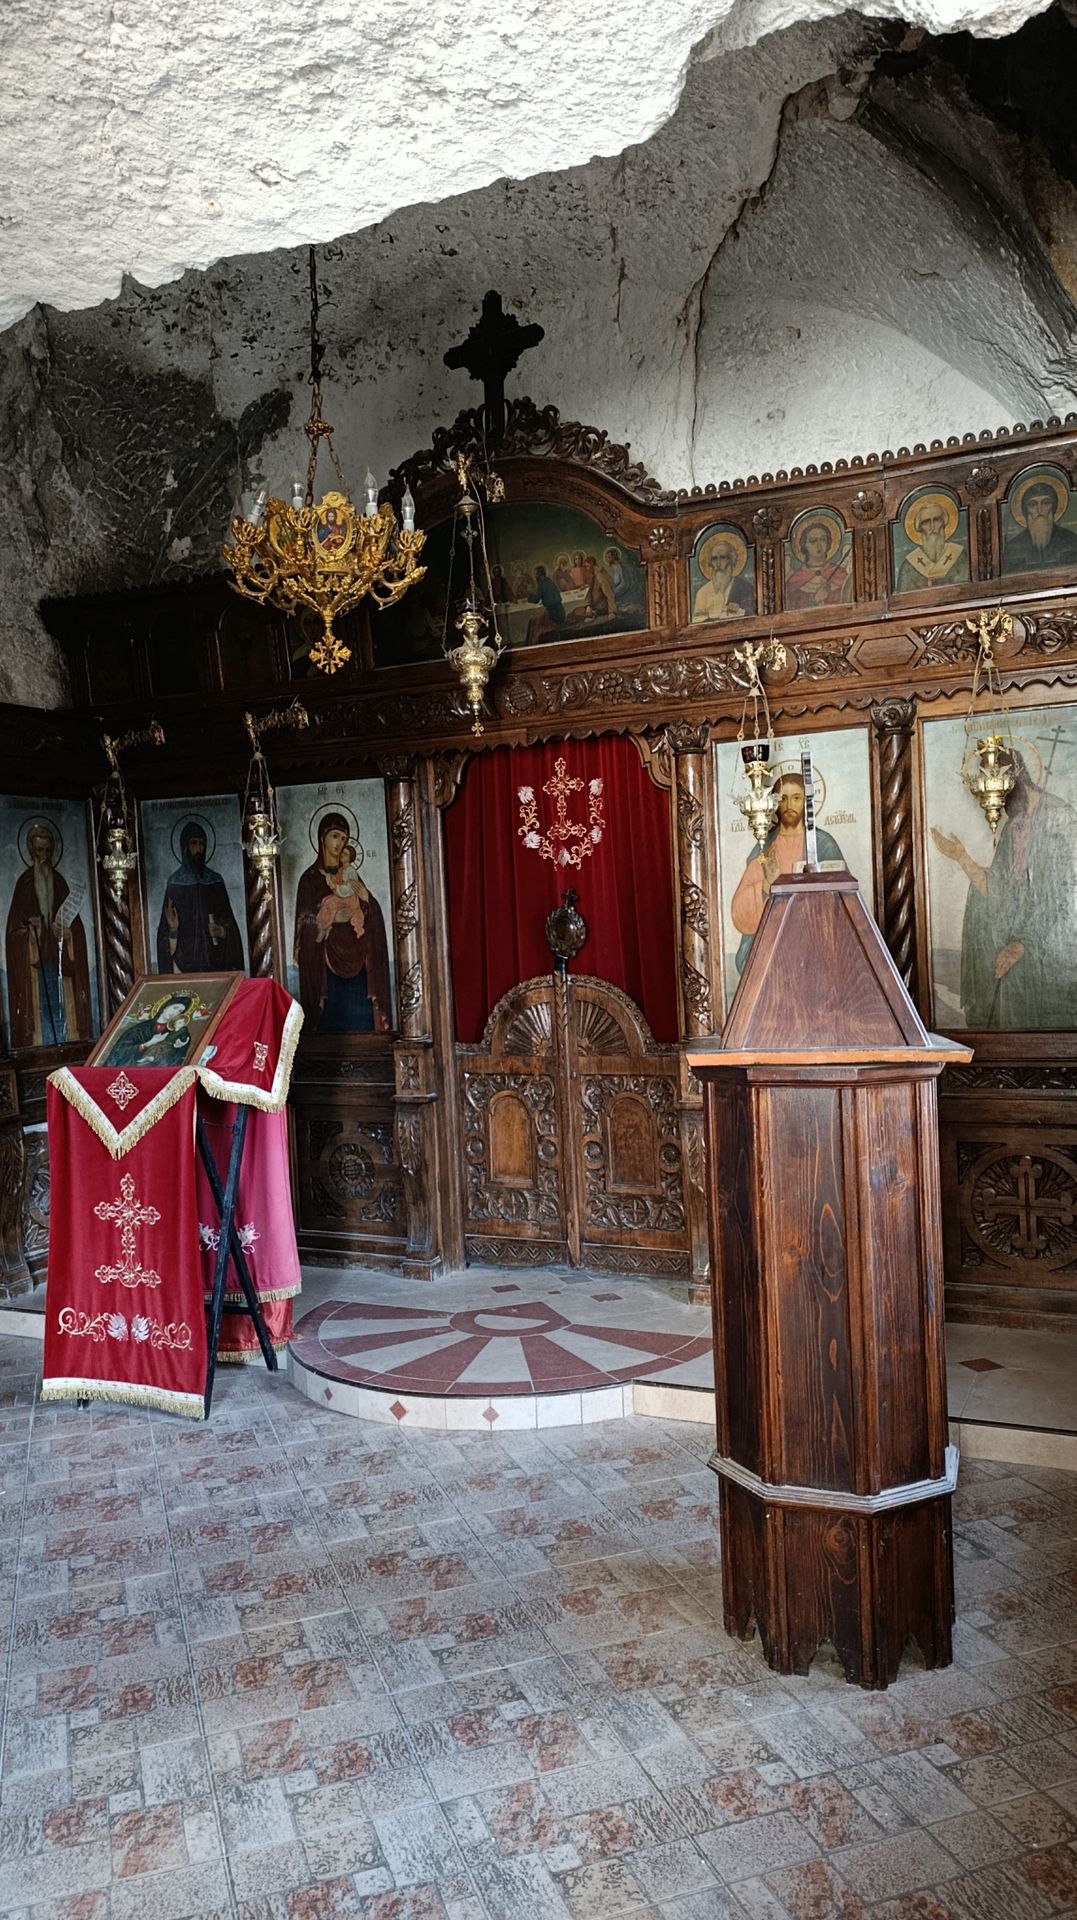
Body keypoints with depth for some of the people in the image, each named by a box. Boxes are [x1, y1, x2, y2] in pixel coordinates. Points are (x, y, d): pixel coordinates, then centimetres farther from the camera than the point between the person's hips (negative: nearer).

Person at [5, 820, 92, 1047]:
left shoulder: (58, 880, 10)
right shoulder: (24, 882, 2)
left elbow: (71, 917, 12)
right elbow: (15, 921, 2)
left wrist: (63, 928, -7)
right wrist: (28, 925, -16)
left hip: (57, 950, 3)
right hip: (33, 951, -3)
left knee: (61, 1000, 2)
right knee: (40, 1000, -3)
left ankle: (63, 1041, 6)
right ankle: (45, 1043, -1)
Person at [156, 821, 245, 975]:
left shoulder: (215, 880, 7)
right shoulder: (175, 883, 1)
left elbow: (229, 921, 9)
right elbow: (166, 928, 2)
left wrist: (222, 931, -10)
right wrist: (173, 928, -18)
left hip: (214, 957, 2)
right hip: (186, 958, -2)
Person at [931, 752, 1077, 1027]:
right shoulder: (1012, 827, 12)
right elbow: (999, 893, 6)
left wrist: (1024, 942, -19)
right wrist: (962, 858, -1)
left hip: (1051, 950, -6)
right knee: (1019, 1025, 6)